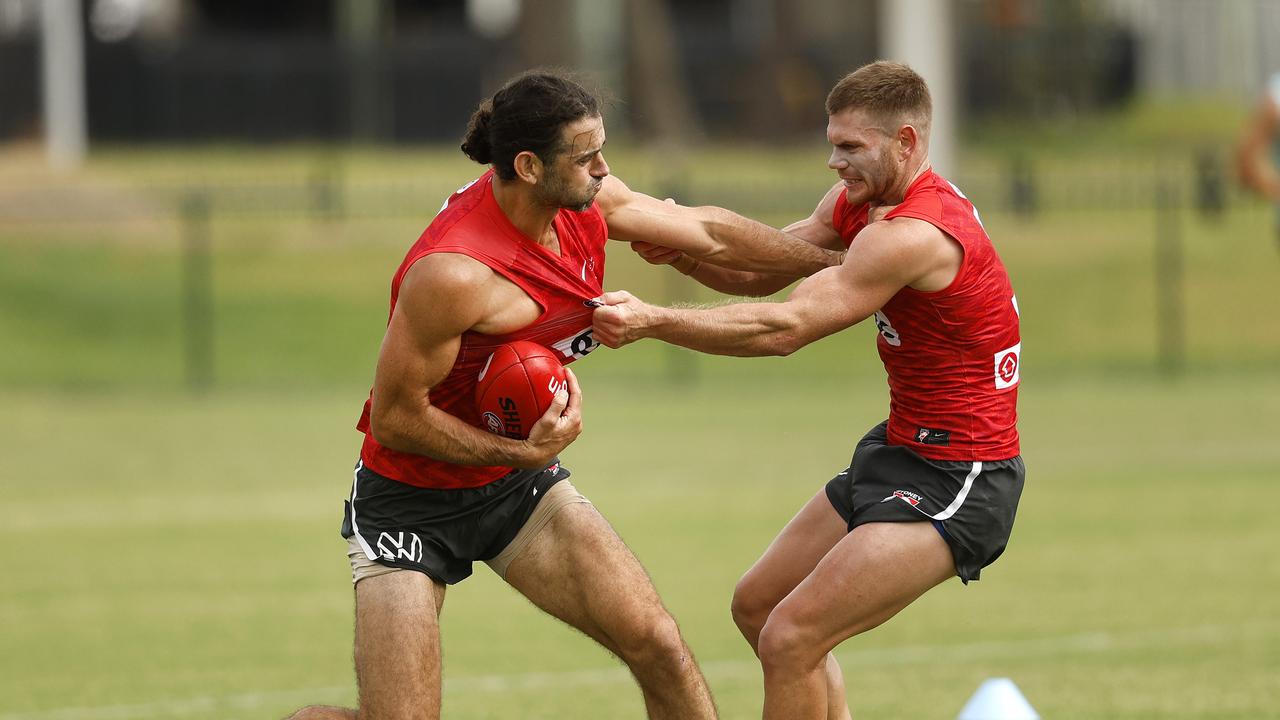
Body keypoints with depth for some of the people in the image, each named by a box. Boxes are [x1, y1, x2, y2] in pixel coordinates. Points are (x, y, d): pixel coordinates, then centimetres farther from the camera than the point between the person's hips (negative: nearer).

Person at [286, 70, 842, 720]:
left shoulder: (586, 201, -8)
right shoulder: (453, 272, -32)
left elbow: (708, 233, 7)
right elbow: (394, 418, -24)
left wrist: (835, 262, 14)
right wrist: (524, 452, -23)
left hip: (520, 489, 7)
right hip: (411, 504, -7)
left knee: (658, 645, -8)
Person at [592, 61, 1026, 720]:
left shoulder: (913, 235, -26)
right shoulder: (858, 200, 5)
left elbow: (782, 329, -27)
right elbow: (762, 271, 8)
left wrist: (653, 320, -28)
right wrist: (681, 247, -12)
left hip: (955, 485, -11)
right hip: (899, 447, 11)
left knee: (789, 641, -18)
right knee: (757, 606, 18)